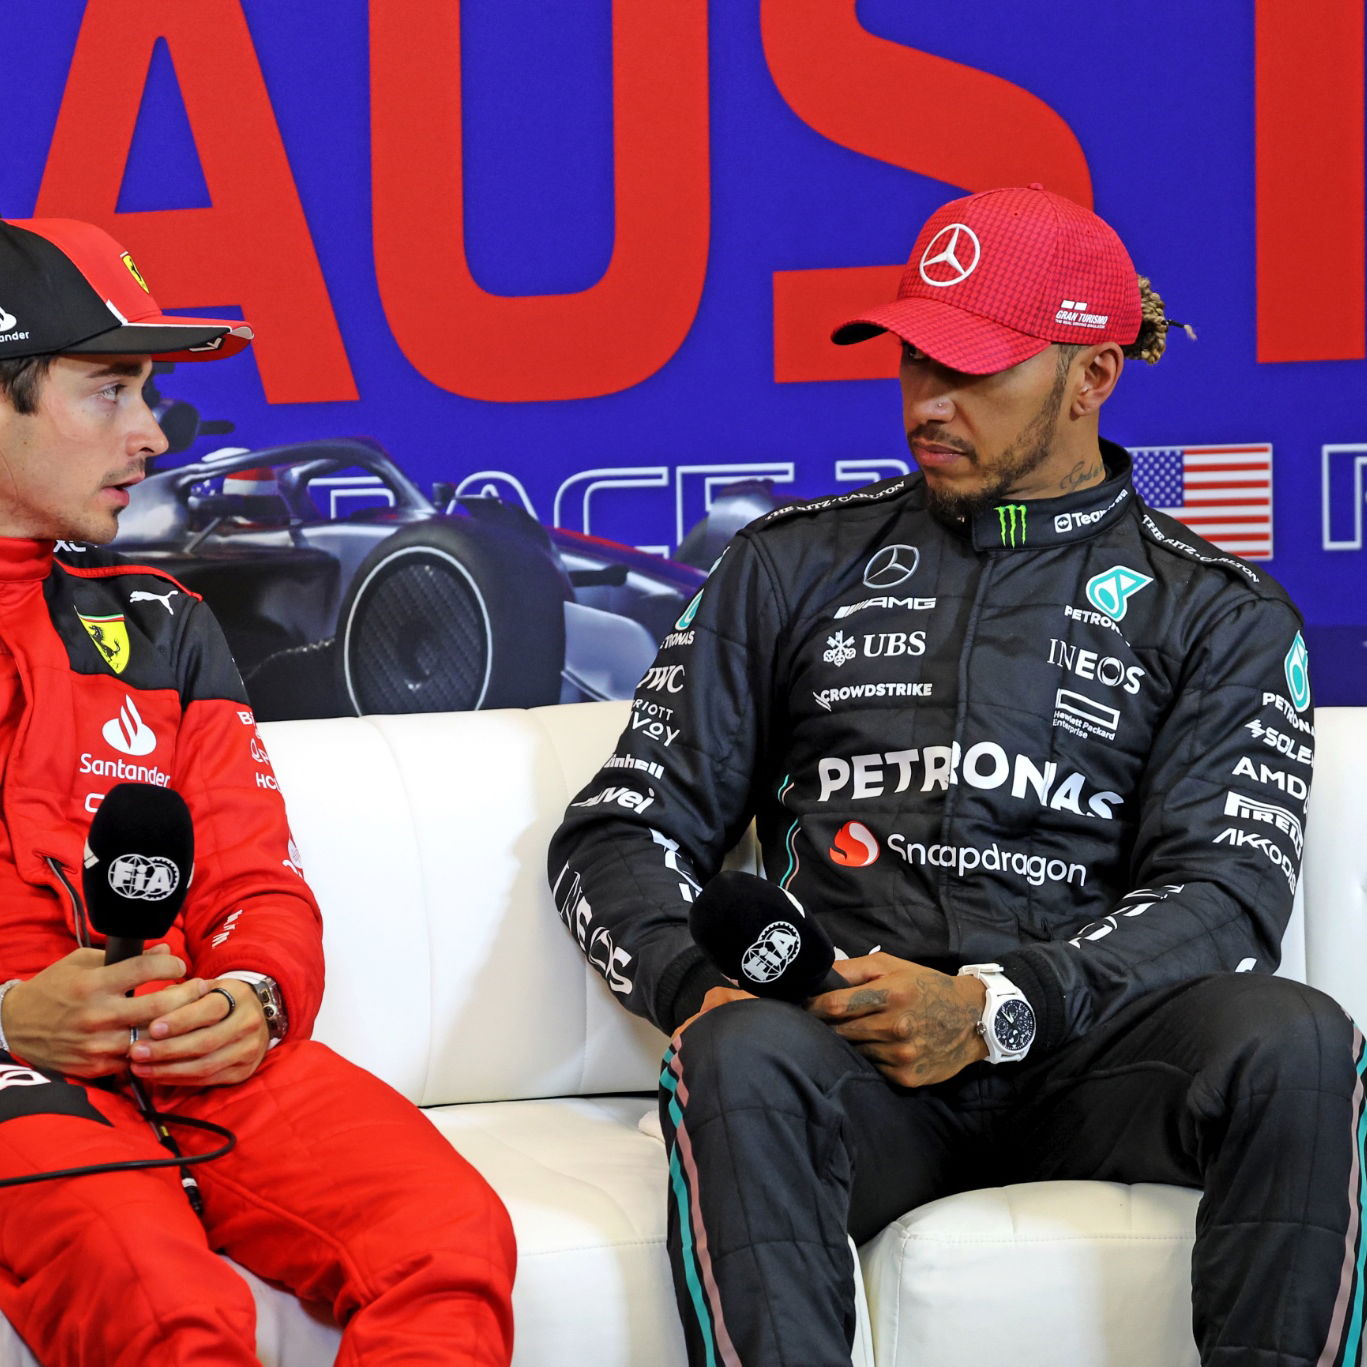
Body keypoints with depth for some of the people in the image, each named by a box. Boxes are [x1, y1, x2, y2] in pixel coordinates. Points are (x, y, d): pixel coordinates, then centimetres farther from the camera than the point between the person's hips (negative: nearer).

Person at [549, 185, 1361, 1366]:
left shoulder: (1220, 614, 15)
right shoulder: (794, 565, 19)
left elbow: (1224, 893, 2)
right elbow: (620, 833, 17)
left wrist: (999, 1007, -16)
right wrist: (696, 978, -6)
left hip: (1081, 1047, 0)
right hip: (846, 1047, 0)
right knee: (740, 1055, -35)